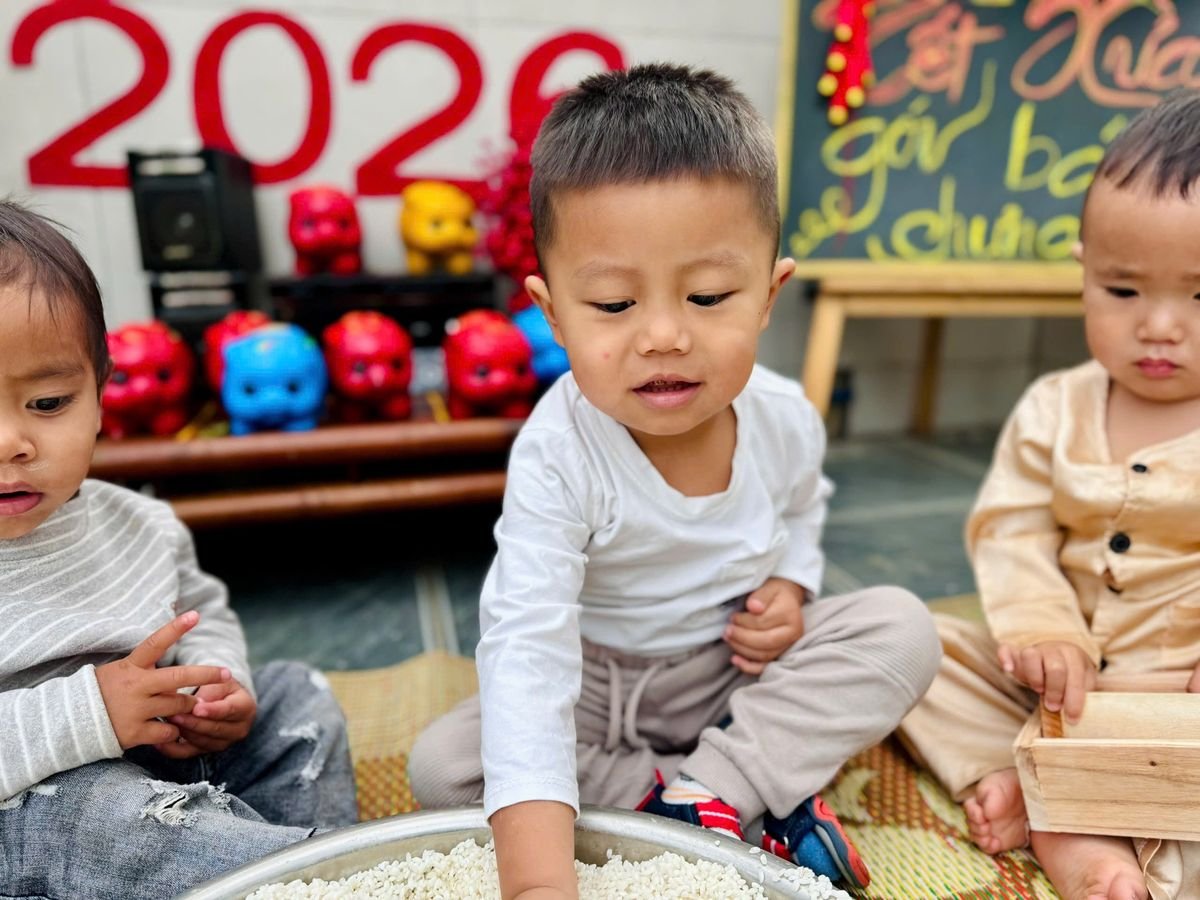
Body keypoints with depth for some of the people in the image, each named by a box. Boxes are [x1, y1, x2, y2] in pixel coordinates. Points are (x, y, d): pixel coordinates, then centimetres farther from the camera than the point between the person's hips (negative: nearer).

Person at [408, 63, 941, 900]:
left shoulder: (787, 420, -15)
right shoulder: (557, 460, -31)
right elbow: (525, 648, -39)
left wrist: (790, 586, -11)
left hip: (742, 672, 3)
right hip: (598, 686, -2)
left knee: (901, 627, -15)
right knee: (442, 765, -23)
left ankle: (707, 789, -20)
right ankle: (760, 794, -19)